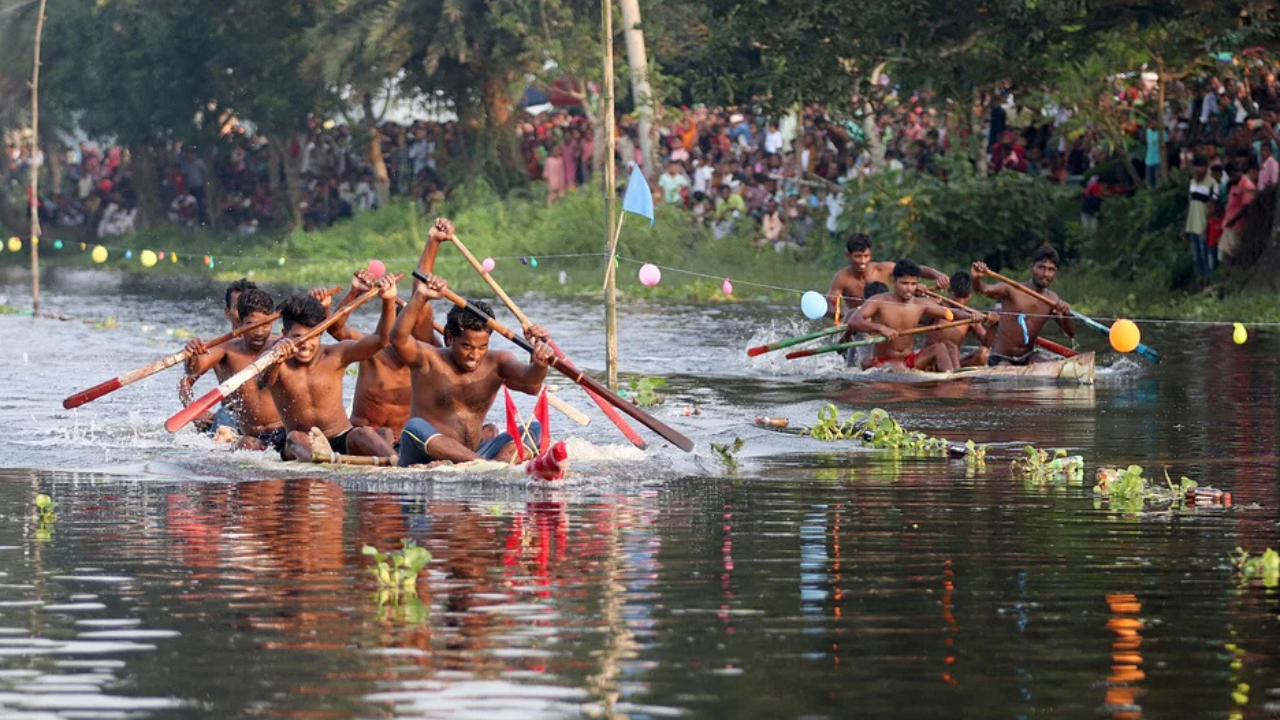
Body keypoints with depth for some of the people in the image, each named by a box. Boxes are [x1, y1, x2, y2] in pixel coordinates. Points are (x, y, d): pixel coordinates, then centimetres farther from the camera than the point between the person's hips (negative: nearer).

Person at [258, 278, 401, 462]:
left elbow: (380, 340, -11)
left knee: (364, 434, -30)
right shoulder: (280, 366, -6)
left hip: (343, 441, 1)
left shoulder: (335, 357, 0)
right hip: (303, 447, 0)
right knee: (296, 438, -33)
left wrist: (389, 301, -29)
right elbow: (263, 382, -31)